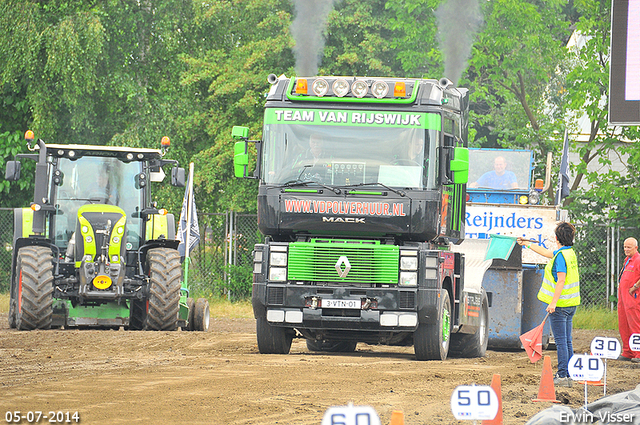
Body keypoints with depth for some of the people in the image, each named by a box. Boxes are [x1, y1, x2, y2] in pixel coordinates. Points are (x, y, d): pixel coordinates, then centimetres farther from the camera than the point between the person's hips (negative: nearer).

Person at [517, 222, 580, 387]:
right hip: (571, 304, 9)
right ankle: (568, 375, 15)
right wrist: (527, 244, 37)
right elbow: (546, 252, 28)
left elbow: (561, 281, -22)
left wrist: (553, 303, -22)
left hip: (560, 305, -9)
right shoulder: (570, 253, 13)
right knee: (567, 341, 12)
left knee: (561, 341, -7)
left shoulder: (561, 255, -16)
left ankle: (562, 376, -7)